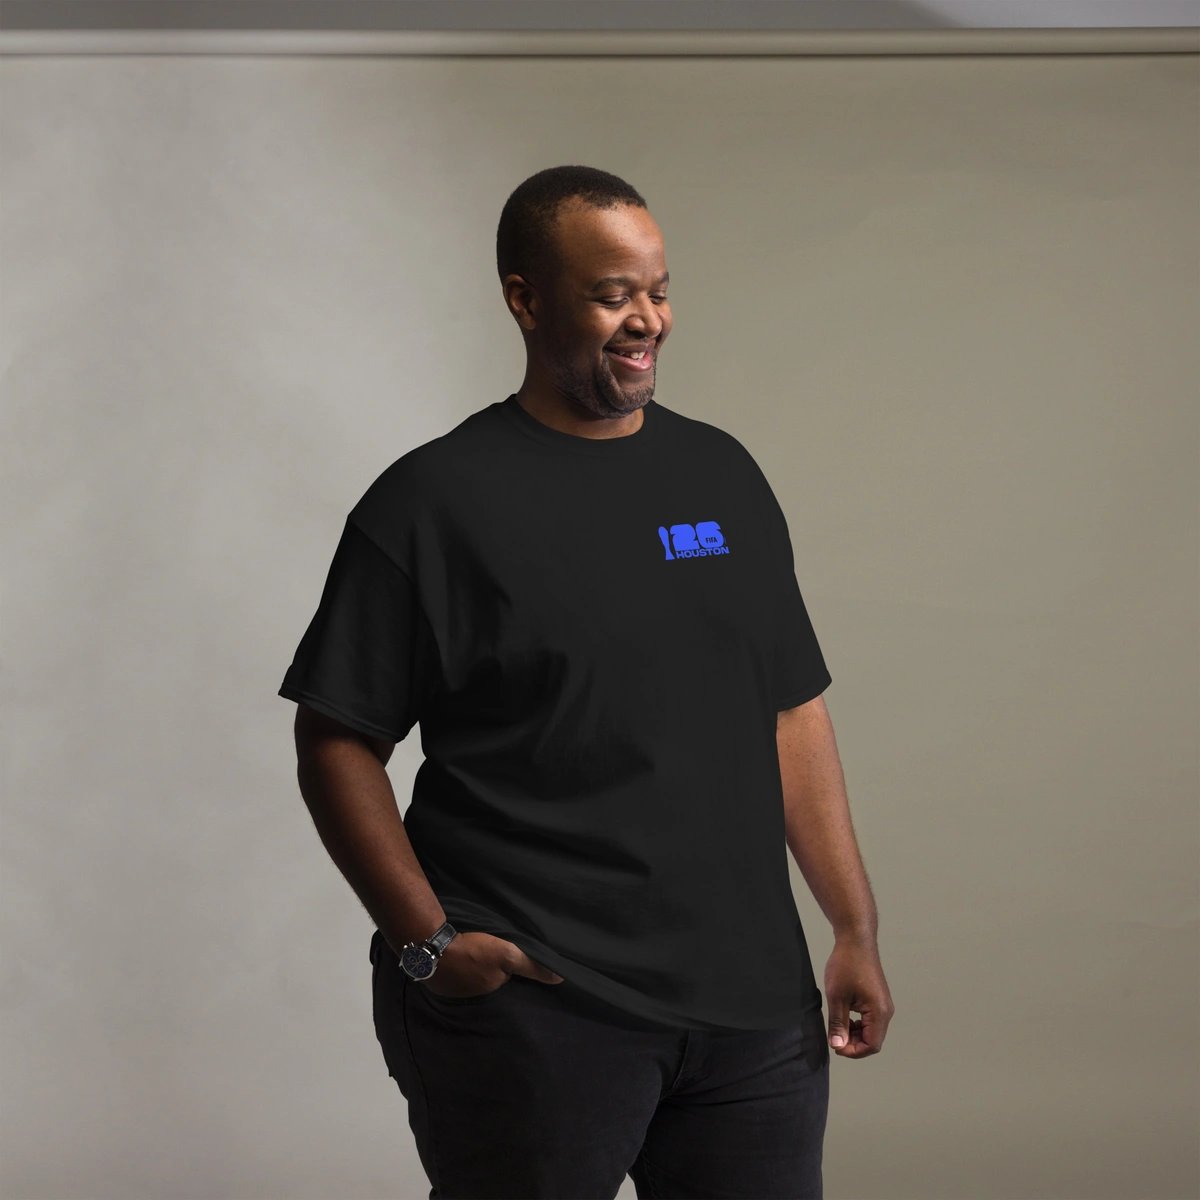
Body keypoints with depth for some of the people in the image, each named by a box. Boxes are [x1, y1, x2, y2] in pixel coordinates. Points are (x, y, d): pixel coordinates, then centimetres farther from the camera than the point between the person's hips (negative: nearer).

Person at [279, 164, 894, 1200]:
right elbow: (337, 744, -4)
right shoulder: (435, 500, -3)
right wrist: (428, 942, -13)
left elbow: (792, 714, 14)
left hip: (749, 1000, 5)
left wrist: (856, 929, 8)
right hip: (530, 1008, -5)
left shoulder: (723, 474, 13)